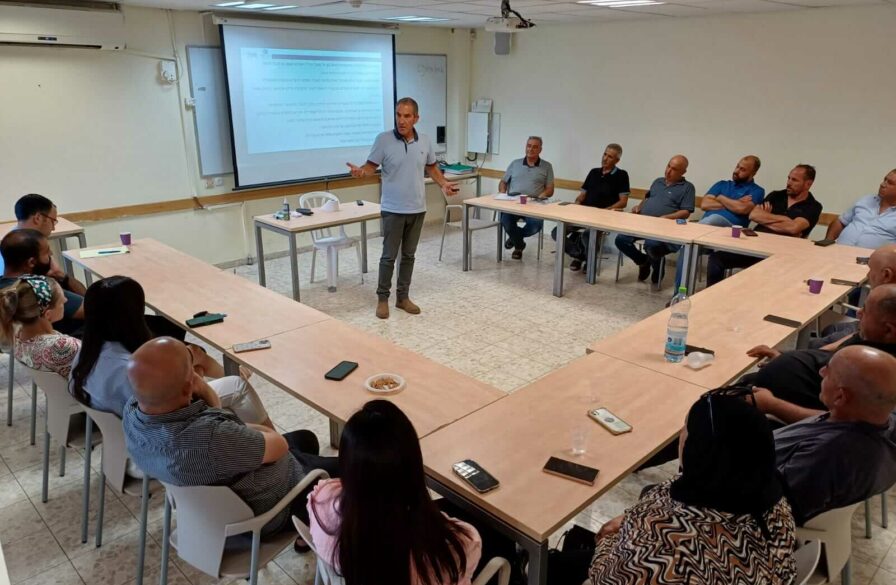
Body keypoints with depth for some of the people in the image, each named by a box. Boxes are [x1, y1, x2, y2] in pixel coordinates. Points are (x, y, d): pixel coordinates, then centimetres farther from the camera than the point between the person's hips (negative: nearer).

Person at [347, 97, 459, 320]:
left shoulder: (425, 141, 2)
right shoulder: (384, 140, -9)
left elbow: (432, 167, 14)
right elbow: (371, 166, -8)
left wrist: (444, 184, -2)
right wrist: (360, 171, -31)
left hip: (417, 209, 4)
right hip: (393, 209, -4)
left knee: (409, 255, 11)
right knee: (389, 256, 1)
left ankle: (403, 297, 22)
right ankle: (382, 298, 14)